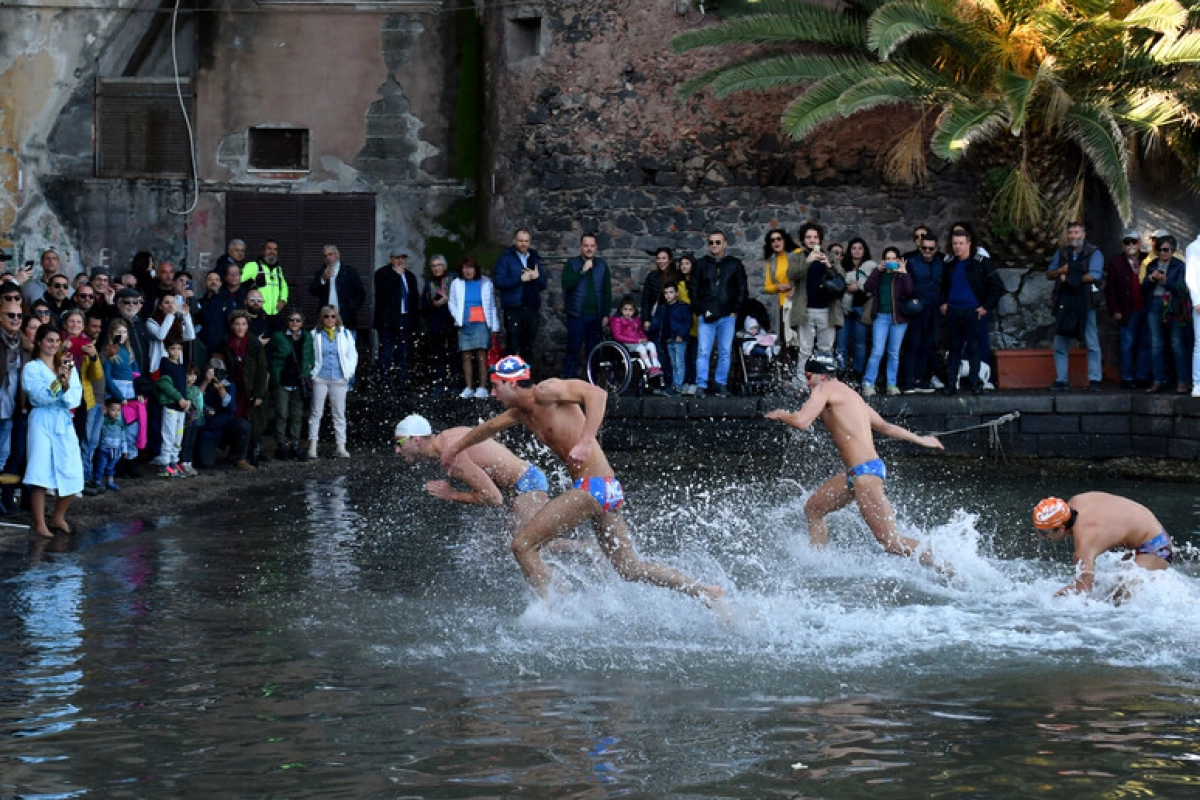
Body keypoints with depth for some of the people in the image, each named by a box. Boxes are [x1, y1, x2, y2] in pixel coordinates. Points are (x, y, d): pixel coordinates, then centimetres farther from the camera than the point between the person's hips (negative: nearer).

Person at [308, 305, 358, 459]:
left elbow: (352, 355, 10)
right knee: (316, 412, 0)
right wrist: (311, 372, -3)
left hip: (339, 379, 1)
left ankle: (341, 447, 4)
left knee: (339, 414, 3)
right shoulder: (315, 335, 3)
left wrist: (349, 373, 1)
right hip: (320, 378, -1)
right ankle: (312, 446, 2)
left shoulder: (345, 334, 8)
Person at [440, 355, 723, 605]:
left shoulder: (545, 392, -8)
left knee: (523, 545, -6)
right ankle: (706, 592, 12)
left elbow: (597, 393, -20)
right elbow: (489, 427, 38)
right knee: (630, 568, 11)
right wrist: (456, 448, 53)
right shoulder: (521, 412, 19)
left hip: (593, 486, -9)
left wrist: (586, 442, -29)